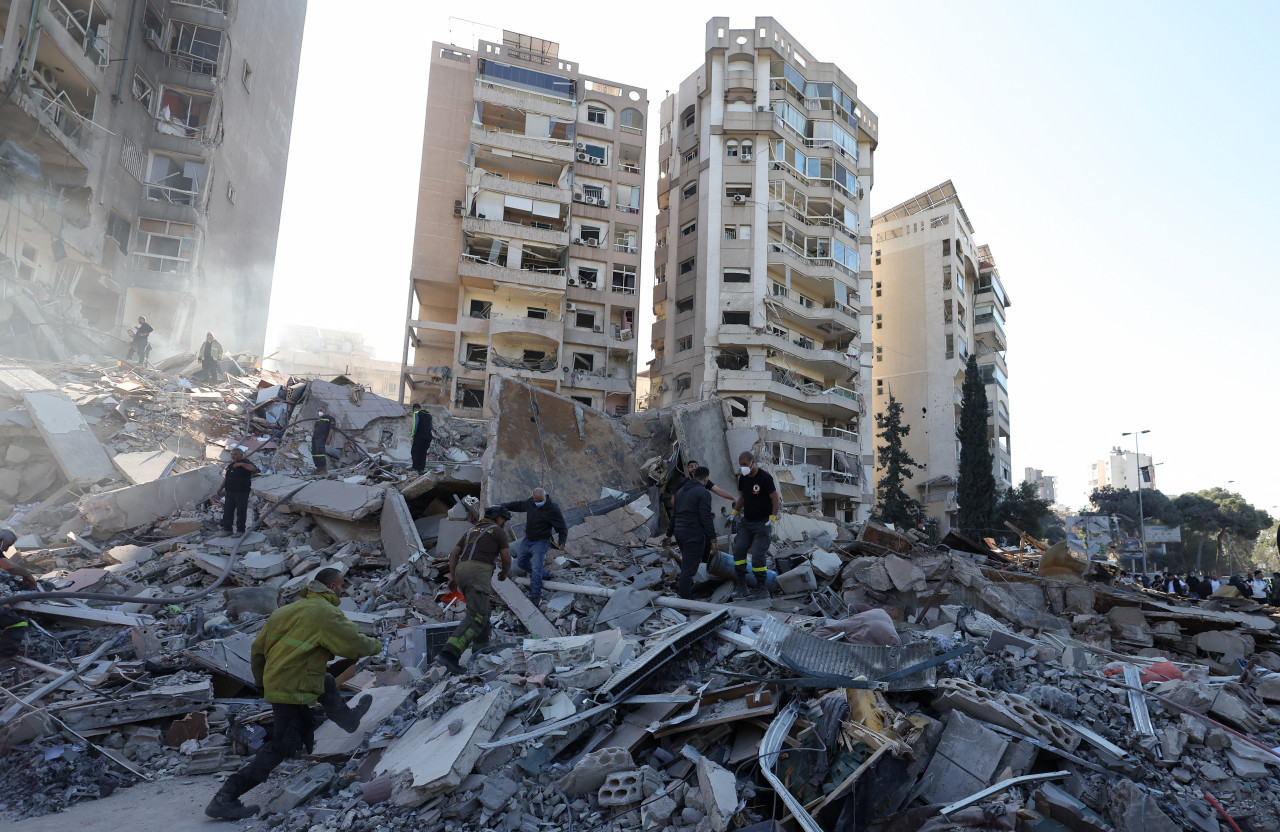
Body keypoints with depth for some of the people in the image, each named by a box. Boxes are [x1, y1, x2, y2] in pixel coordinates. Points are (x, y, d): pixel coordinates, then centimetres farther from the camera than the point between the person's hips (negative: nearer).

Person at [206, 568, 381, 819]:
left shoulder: (292, 608, 8)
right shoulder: (325, 612, -16)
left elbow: (259, 647, 13)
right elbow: (354, 643, -14)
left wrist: (261, 681, 25)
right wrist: (376, 645, 8)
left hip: (274, 681, 9)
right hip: (292, 689, -9)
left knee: (327, 685, 29)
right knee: (281, 747, -3)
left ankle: (348, 719, 52)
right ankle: (224, 800, -3)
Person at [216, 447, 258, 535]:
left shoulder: (245, 463, -6)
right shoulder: (231, 465, 18)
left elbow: (254, 468, -29)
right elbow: (226, 478, 27)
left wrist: (241, 464, -31)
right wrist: (221, 488, 20)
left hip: (241, 493, -8)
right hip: (230, 492, 8)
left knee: (241, 512, -3)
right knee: (227, 511, 10)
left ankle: (240, 530, 4)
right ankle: (227, 530, 19)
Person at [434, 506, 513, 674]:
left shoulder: (472, 531, 28)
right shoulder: (499, 531, 8)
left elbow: (454, 554, 21)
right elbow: (507, 558, 5)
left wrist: (452, 578, 19)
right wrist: (504, 573, 26)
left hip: (462, 572, 8)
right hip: (478, 573, -8)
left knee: (484, 607, 26)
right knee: (476, 617, -14)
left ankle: (480, 648, 27)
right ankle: (448, 654, -29)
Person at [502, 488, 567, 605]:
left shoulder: (552, 510, -21)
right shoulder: (530, 503, -3)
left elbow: (562, 527, -17)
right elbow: (519, 505, 16)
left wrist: (562, 542, -30)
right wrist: (502, 506, 15)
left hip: (540, 542, -8)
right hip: (527, 539, 8)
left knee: (536, 568, -13)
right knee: (521, 562, 19)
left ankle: (535, 595, -4)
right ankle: (545, 575, 32)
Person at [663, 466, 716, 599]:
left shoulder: (681, 491, 16)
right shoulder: (703, 493, -10)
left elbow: (674, 514, 21)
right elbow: (706, 518, -17)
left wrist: (669, 534, 26)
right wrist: (713, 539, -15)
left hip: (680, 533, 8)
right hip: (694, 534, -8)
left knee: (687, 562, 26)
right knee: (689, 567, -4)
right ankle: (685, 598, 0)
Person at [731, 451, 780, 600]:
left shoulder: (765, 477, -15)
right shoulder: (743, 478, 6)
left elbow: (775, 498, -15)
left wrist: (772, 518, -22)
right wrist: (735, 513, 14)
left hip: (762, 523, -7)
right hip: (747, 521, 7)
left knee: (757, 555, -10)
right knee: (738, 550, -2)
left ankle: (762, 589, 3)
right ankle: (741, 587, 5)